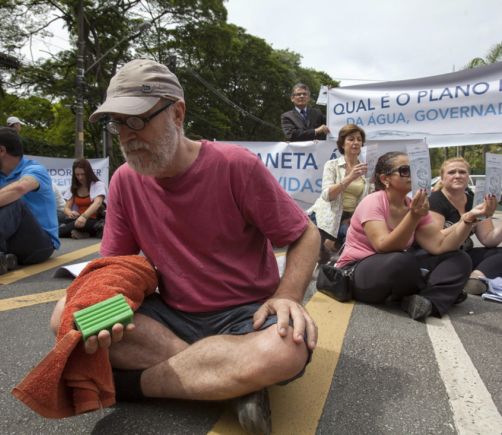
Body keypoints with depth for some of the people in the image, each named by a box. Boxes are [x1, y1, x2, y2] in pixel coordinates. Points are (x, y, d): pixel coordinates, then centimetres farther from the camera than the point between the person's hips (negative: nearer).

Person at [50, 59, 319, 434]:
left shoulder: (236, 166, -15)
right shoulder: (125, 181, -2)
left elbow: (306, 235, -7)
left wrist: (286, 298, -24)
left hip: (245, 315, -3)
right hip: (172, 315, 4)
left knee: (286, 351, -36)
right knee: (67, 315, -15)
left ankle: (128, 380, -13)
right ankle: (230, 381, -17)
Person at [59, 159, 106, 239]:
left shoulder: (98, 185, -1)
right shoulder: (74, 188, 15)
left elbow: (97, 203, -19)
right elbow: (67, 208, 8)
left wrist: (84, 216, -38)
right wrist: (70, 213, -20)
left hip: (94, 221, -4)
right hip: (80, 220, 4)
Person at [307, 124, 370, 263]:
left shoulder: (364, 170, 8)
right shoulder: (332, 165, -1)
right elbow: (327, 195, -17)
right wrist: (350, 178, -28)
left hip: (348, 220, 4)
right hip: (326, 219, -3)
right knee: (323, 260, -12)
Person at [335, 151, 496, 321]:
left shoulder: (415, 206, 2)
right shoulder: (373, 202, -17)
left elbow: (439, 246, -8)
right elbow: (384, 247, -29)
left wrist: (468, 218, -19)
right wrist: (413, 217, -38)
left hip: (399, 270, 7)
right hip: (356, 274, -7)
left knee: (459, 259, -4)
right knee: (401, 261, -38)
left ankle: (427, 302, -26)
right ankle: (439, 294, -9)